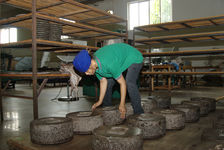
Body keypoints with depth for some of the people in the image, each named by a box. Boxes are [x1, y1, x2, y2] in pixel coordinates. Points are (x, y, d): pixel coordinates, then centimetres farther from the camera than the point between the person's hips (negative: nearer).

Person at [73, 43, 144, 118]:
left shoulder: (108, 64, -40)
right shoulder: (95, 66, -15)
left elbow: (122, 83, -32)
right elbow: (103, 81, -5)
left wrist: (122, 104, -29)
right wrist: (100, 101, -7)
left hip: (134, 59, -8)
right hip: (121, 59, 8)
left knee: (129, 83, -28)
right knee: (108, 82, 3)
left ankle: (138, 113, -17)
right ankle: (107, 106, 21)